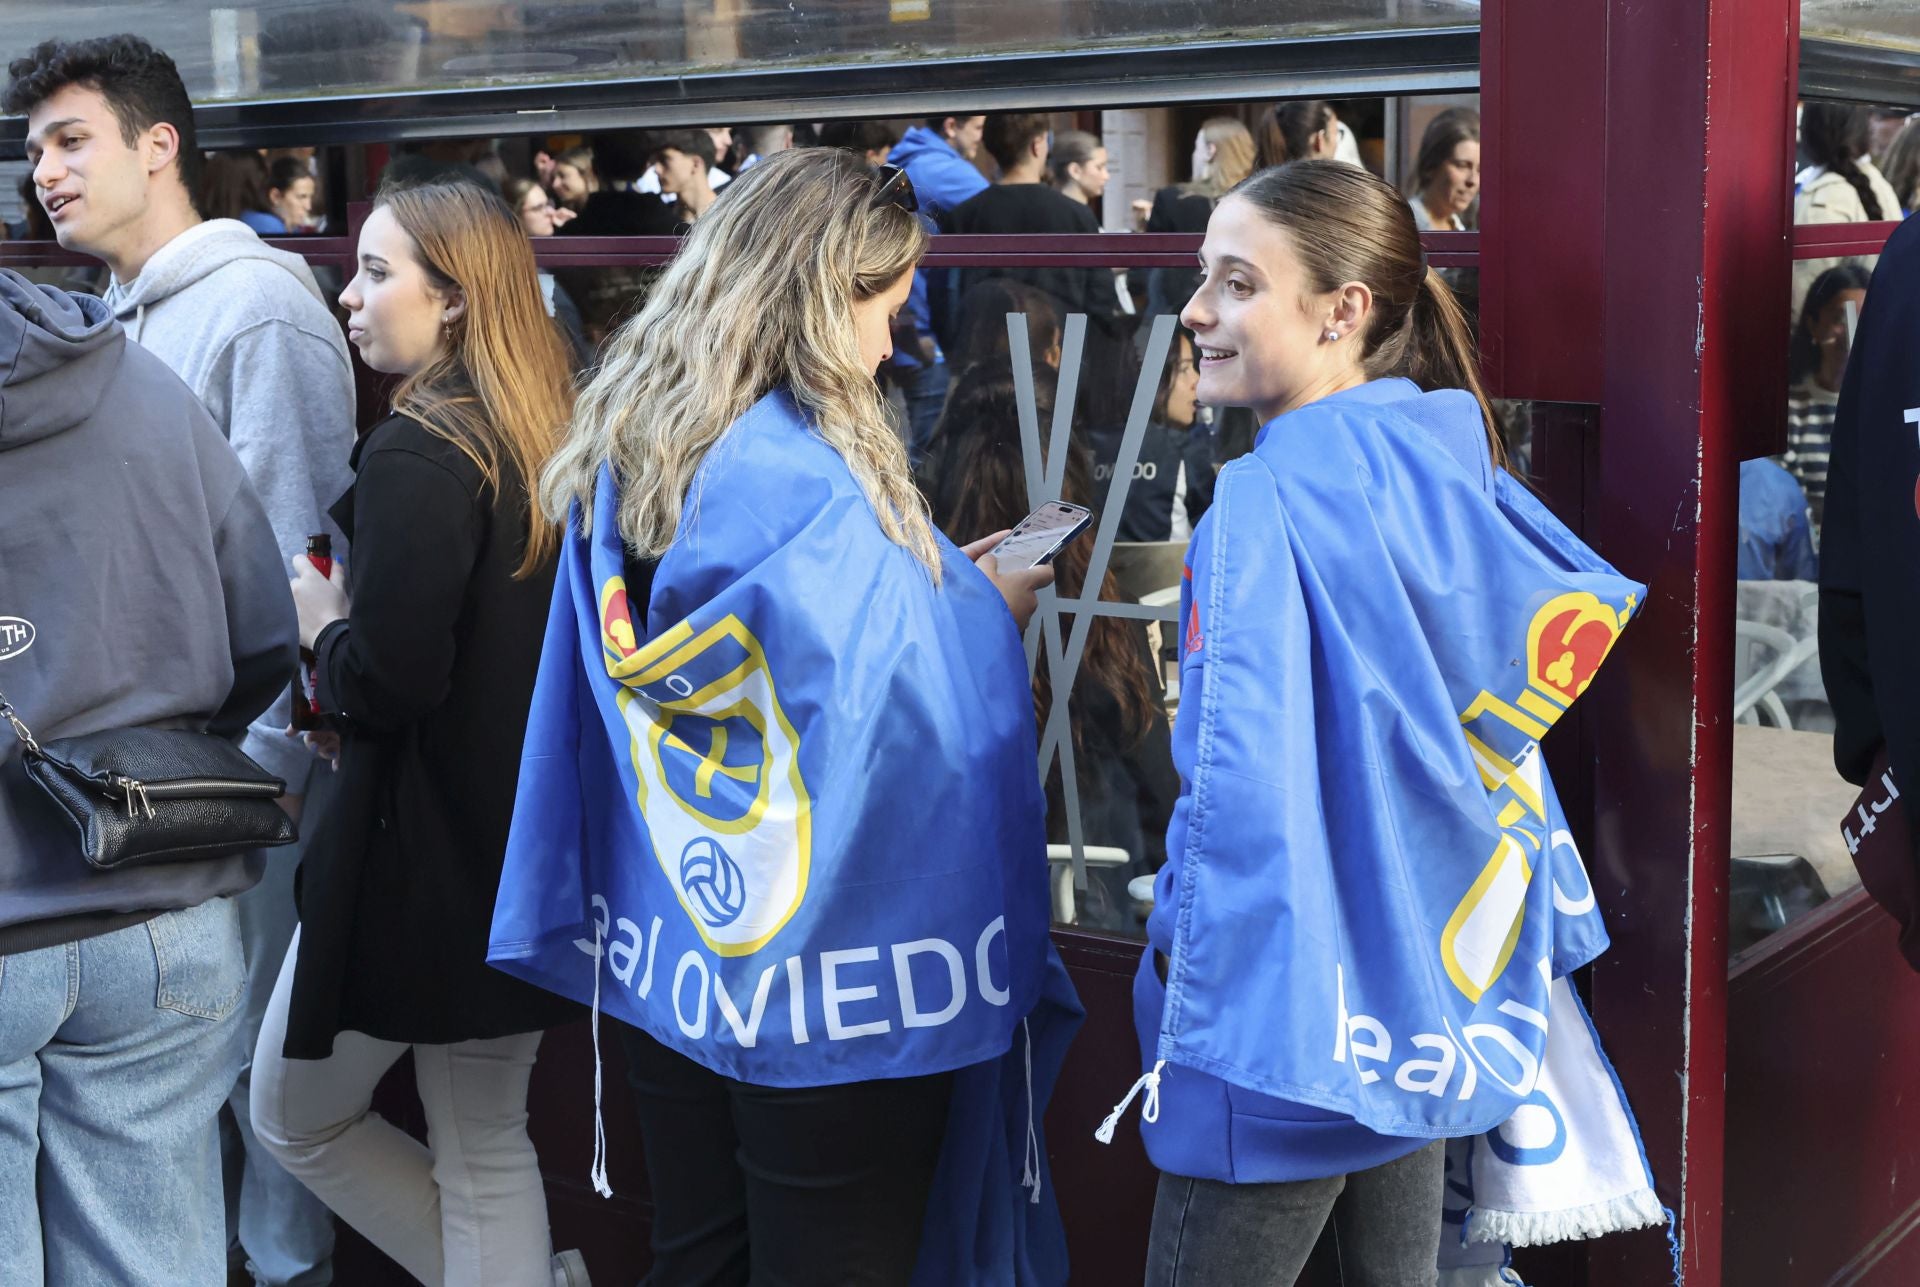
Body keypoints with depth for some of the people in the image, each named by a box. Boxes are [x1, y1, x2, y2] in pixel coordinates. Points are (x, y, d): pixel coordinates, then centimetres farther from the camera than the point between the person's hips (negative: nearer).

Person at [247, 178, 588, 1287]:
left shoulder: (419, 453, -19)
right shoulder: (549, 438, 5)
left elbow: (393, 679, -25)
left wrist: (325, 624, -6)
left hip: (420, 856, -8)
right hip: (526, 849, 8)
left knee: (295, 1116, 15)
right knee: (488, 1145, 16)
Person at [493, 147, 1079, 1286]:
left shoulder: (621, 453, 4)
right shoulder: (818, 482, -21)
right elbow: (914, 707, -19)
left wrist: (931, 581, 17)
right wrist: (985, 612, 1)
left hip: (665, 963, 8)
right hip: (833, 987, -7)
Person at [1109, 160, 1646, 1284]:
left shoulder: (1269, 497, -20)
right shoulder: (1455, 467, 3)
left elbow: (1240, 780, -27)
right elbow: (1604, 629, 11)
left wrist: (1188, 979, -12)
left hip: (1294, 1024, -8)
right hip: (1435, 1009, 8)